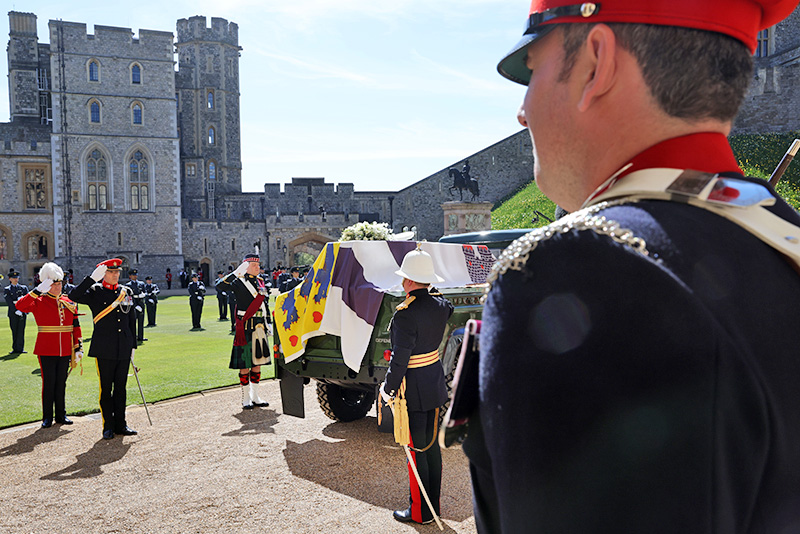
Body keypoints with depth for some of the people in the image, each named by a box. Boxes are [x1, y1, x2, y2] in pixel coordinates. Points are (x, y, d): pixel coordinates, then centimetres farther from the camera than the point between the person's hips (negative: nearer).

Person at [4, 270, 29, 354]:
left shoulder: (24, 288, 11)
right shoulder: (7, 290, 6)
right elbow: (9, 302, -6)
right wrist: (16, 311, -16)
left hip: (22, 312, 0)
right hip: (13, 312, 0)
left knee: (21, 330, -5)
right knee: (14, 331, 3)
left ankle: (20, 348, -3)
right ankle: (15, 349, 9)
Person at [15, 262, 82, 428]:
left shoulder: (69, 303, 9)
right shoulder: (39, 302, -2)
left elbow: (76, 327, 10)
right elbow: (20, 306, -21)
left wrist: (78, 347, 4)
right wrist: (37, 290, -25)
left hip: (65, 351, 3)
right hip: (46, 351, -3)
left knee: (61, 383, 10)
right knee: (48, 383, 2)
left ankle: (61, 415, 19)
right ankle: (47, 417, 11)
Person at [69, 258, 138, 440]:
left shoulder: (127, 292, 10)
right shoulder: (95, 292, -3)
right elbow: (74, 296, -22)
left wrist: (133, 346, 13)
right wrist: (92, 278, -26)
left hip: (123, 350, 4)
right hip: (104, 350, -4)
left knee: (121, 387, 10)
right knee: (106, 388, 3)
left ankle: (120, 424, 19)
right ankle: (108, 426, 12)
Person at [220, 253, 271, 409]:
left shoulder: (260, 282, 14)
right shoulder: (238, 282, -7)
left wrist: (269, 323, 15)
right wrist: (236, 272, -26)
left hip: (260, 327, 6)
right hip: (245, 328, -6)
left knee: (257, 361, 11)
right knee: (245, 364, -1)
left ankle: (255, 397, 19)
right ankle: (246, 398, 8)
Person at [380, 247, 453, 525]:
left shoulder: (405, 314, -22)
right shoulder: (441, 306, 0)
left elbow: (400, 358, -21)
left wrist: (388, 388, -9)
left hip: (414, 388, -8)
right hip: (435, 383, 8)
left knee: (417, 449, 2)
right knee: (432, 444, 16)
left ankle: (419, 511, 13)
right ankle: (434, 504, 27)